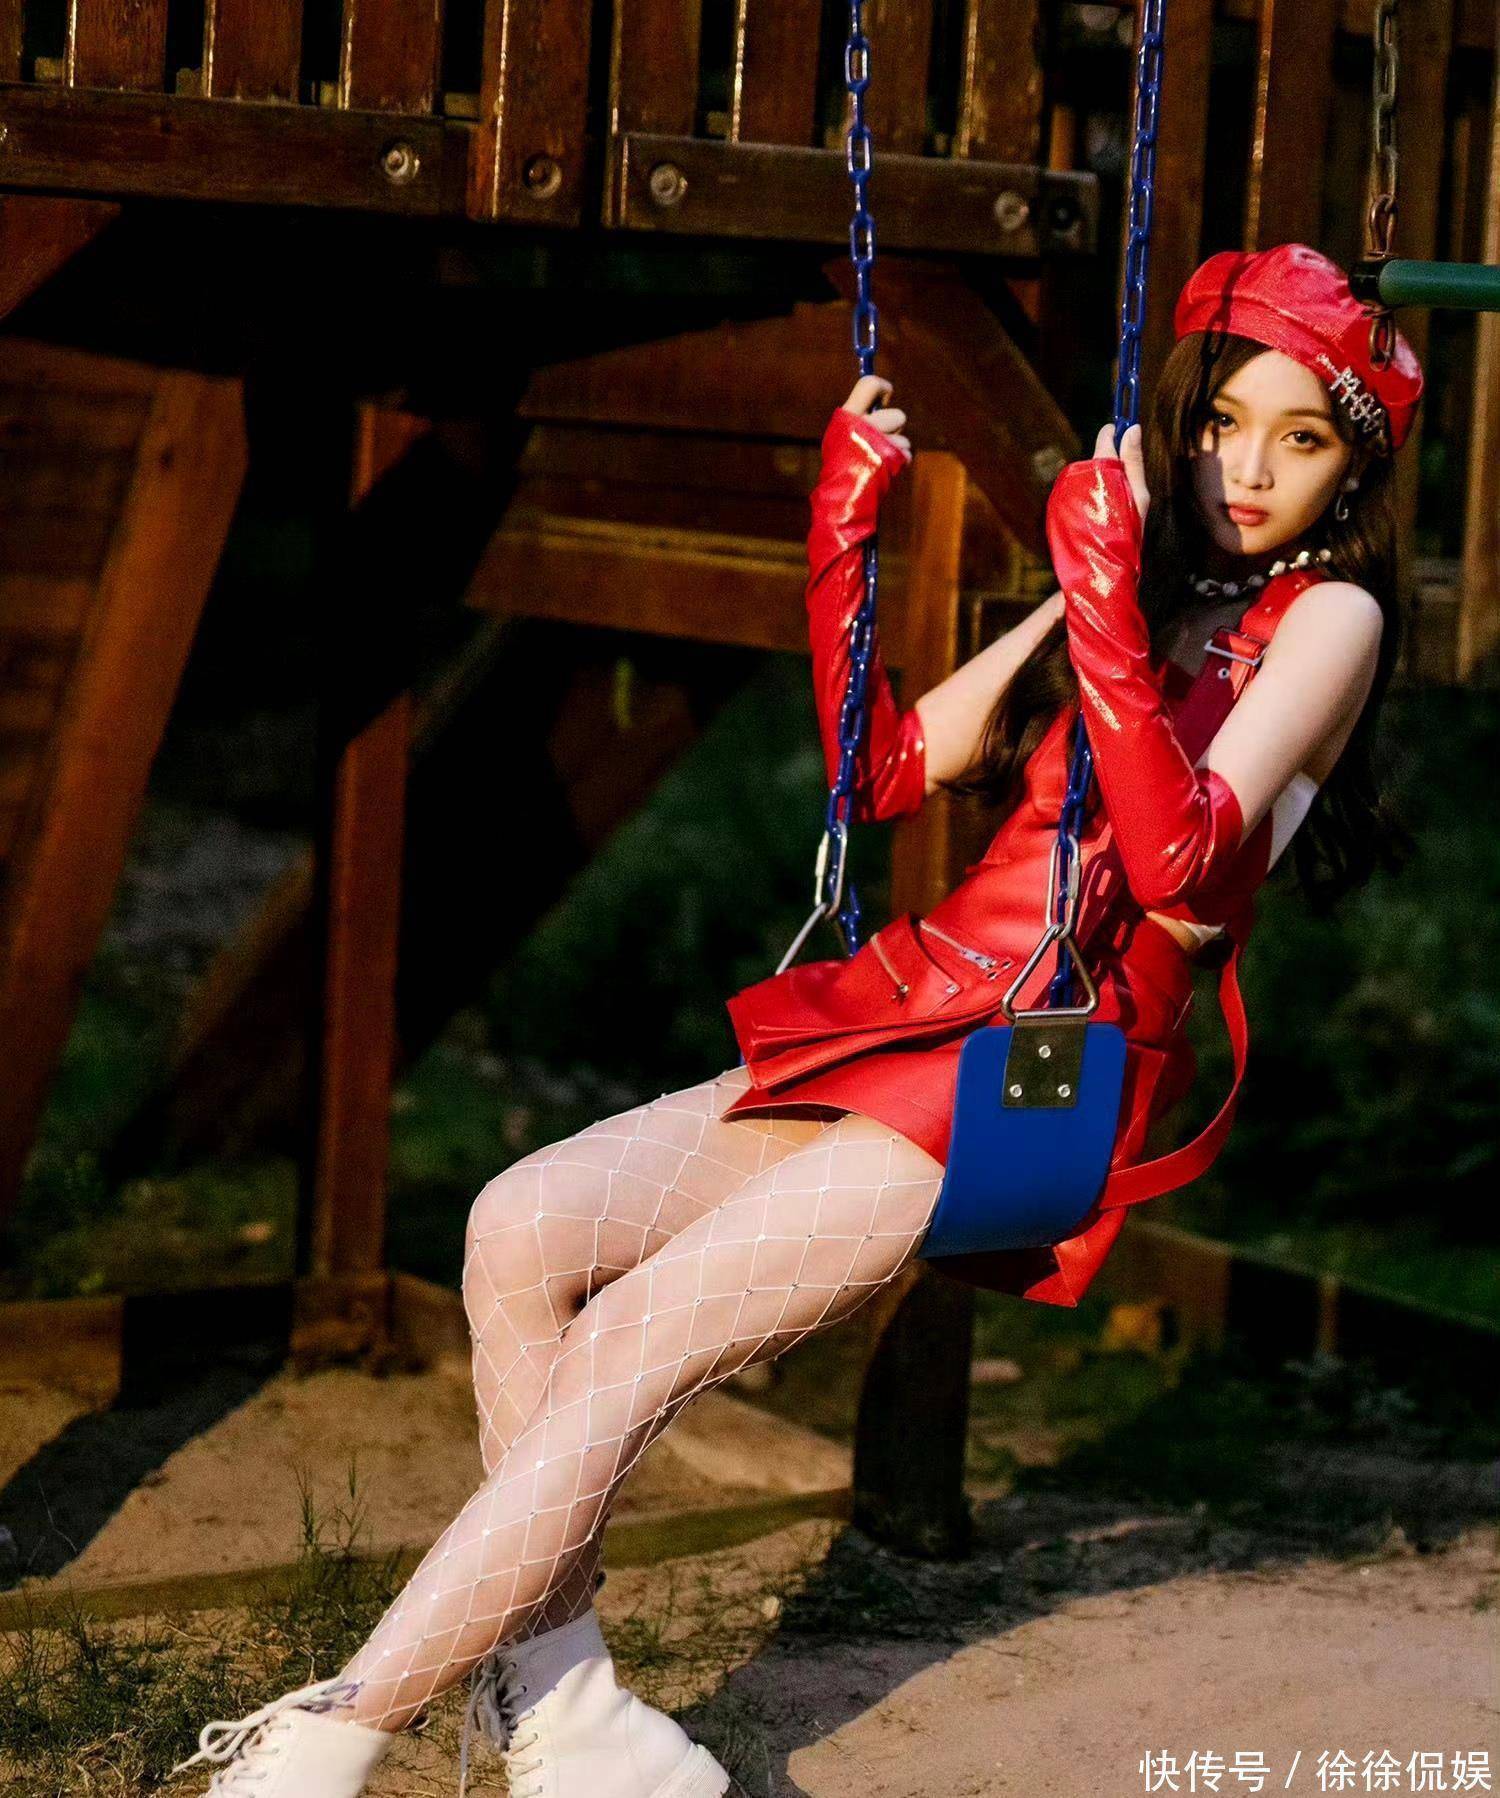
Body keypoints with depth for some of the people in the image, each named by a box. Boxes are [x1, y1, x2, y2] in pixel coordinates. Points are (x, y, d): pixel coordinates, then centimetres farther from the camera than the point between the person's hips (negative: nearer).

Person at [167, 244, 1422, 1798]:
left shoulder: (1326, 617, 0)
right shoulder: (1137, 584, 22)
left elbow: (1179, 860, -17)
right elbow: (886, 772, 19)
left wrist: (1105, 606, -26)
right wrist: (844, 536, 9)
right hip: (912, 1008, 8)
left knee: (627, 1346, -20)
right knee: (524, 1226, -12)